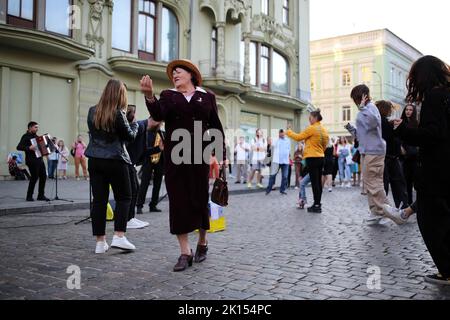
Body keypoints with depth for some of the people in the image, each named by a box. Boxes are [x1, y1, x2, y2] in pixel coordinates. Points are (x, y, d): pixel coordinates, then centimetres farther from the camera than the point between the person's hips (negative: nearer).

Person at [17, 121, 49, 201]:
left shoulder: (36, 136, 17)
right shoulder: (26, 136, -7)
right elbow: (19, 147, -17)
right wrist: (29, 148, -29)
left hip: (39, 159, 8)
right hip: (32, 161, -8)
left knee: (43, 177, 5)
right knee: (34, 177, -7)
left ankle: (41, 195, 13)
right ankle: (29, 196, 6)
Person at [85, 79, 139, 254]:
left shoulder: (92, 111, 5)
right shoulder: (118, 113, -12)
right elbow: (130, 136, -4)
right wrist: (134, 123, 13)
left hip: (95, 160, 5)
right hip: (115, 161, -5)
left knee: (99, 200, 6)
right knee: (124, 198, 7)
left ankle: (100, 241, 9)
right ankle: (118, 236, -2)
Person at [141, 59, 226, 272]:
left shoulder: (207, 97, 9)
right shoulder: (168, 96, 11)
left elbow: (217, 128, 8)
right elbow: (158, 115, -9)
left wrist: (221, 156, 2)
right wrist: (149, 96, -27)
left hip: (199, 156, -1)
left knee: (200, 200, 4)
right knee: (178, 201, 0)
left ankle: (202, 243, 28)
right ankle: (185, 252, 7)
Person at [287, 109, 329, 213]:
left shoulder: (311, 128, -13)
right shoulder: (323, 130, 11)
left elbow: (298, 137, -9)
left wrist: (289, 131, 6)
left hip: (312, 158, -8)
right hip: (321, 157, 8)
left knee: (314, 182, -6)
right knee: (318, 181, 11)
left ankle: (317, 206, -5)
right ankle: (318, 204, 17)